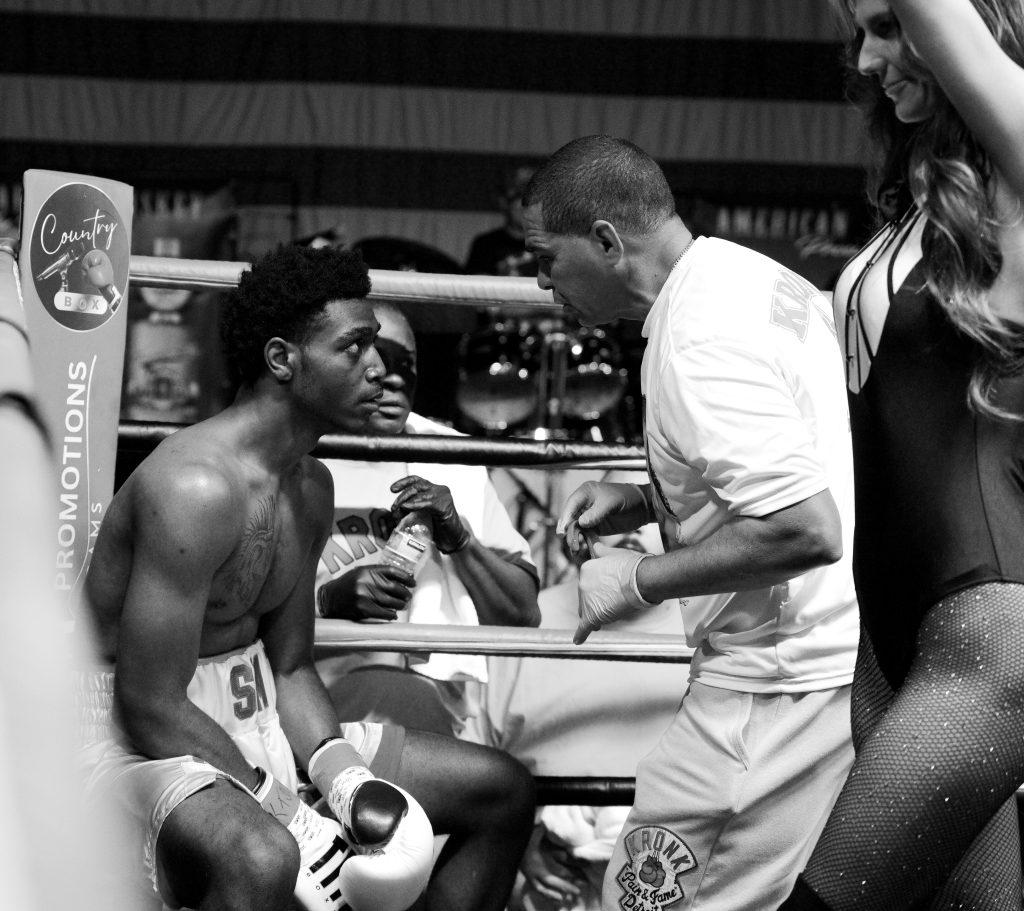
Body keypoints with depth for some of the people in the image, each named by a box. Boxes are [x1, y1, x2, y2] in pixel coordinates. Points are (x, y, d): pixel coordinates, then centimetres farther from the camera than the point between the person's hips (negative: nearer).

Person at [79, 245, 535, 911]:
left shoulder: (312, 488, 9)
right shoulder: (194, 487, -22)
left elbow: (290, 668, 12)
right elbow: (148, 705, -24)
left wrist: (347, 779, -8)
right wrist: (300, 828, -23)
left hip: (254, 730, 10)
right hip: (140, 744, -10)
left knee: (504, 791, 8)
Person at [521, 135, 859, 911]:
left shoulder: (698, 344, -19)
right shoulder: (759, 277, 12)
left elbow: (804, 530, -27)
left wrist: (639, 581, -15)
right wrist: (641, 502, 14)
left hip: (787, 684, -10)